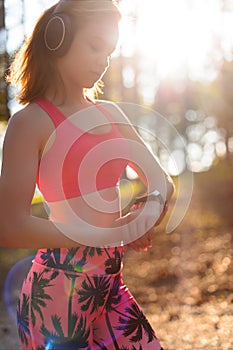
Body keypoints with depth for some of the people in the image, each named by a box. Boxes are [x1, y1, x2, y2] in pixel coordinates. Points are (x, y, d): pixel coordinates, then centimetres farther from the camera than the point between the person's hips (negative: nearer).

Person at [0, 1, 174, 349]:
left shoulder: (109, 114, 10)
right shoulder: (31, 122, -9)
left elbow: (163, 182, 15)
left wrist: (151, 210, -9)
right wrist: (108, 234, -17)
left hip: (111, 283, 6)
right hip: (59, 289, -6)